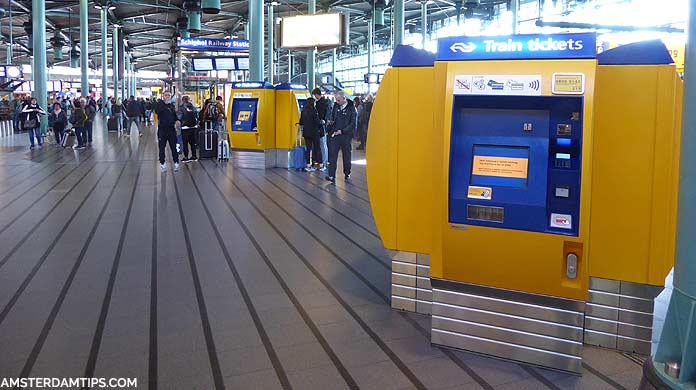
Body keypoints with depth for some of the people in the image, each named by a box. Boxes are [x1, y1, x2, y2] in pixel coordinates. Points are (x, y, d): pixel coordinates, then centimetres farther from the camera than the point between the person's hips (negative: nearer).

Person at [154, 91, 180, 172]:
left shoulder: (172, 105, 10)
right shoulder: (159, 104, -3)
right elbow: (157, 111, -24)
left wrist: (177, 121, -1)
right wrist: (164, 102, -27)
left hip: (171, 129, 3)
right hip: (162, 129, -3)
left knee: (174, 147, 4)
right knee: (162, 147, 3)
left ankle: (176, 163, 11)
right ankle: (162, 164, 12)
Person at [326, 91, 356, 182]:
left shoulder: (351, 108, -7)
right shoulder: (336, 106, 9)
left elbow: (353, 123, -8)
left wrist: (342, 131, -14)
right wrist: (331, 122, 3)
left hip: (346, 135, -4)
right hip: (335, 134, 4)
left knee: (346, 155, 9)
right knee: (332, 155, -6)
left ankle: (347, 173, 25)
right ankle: (332, 176, -10)